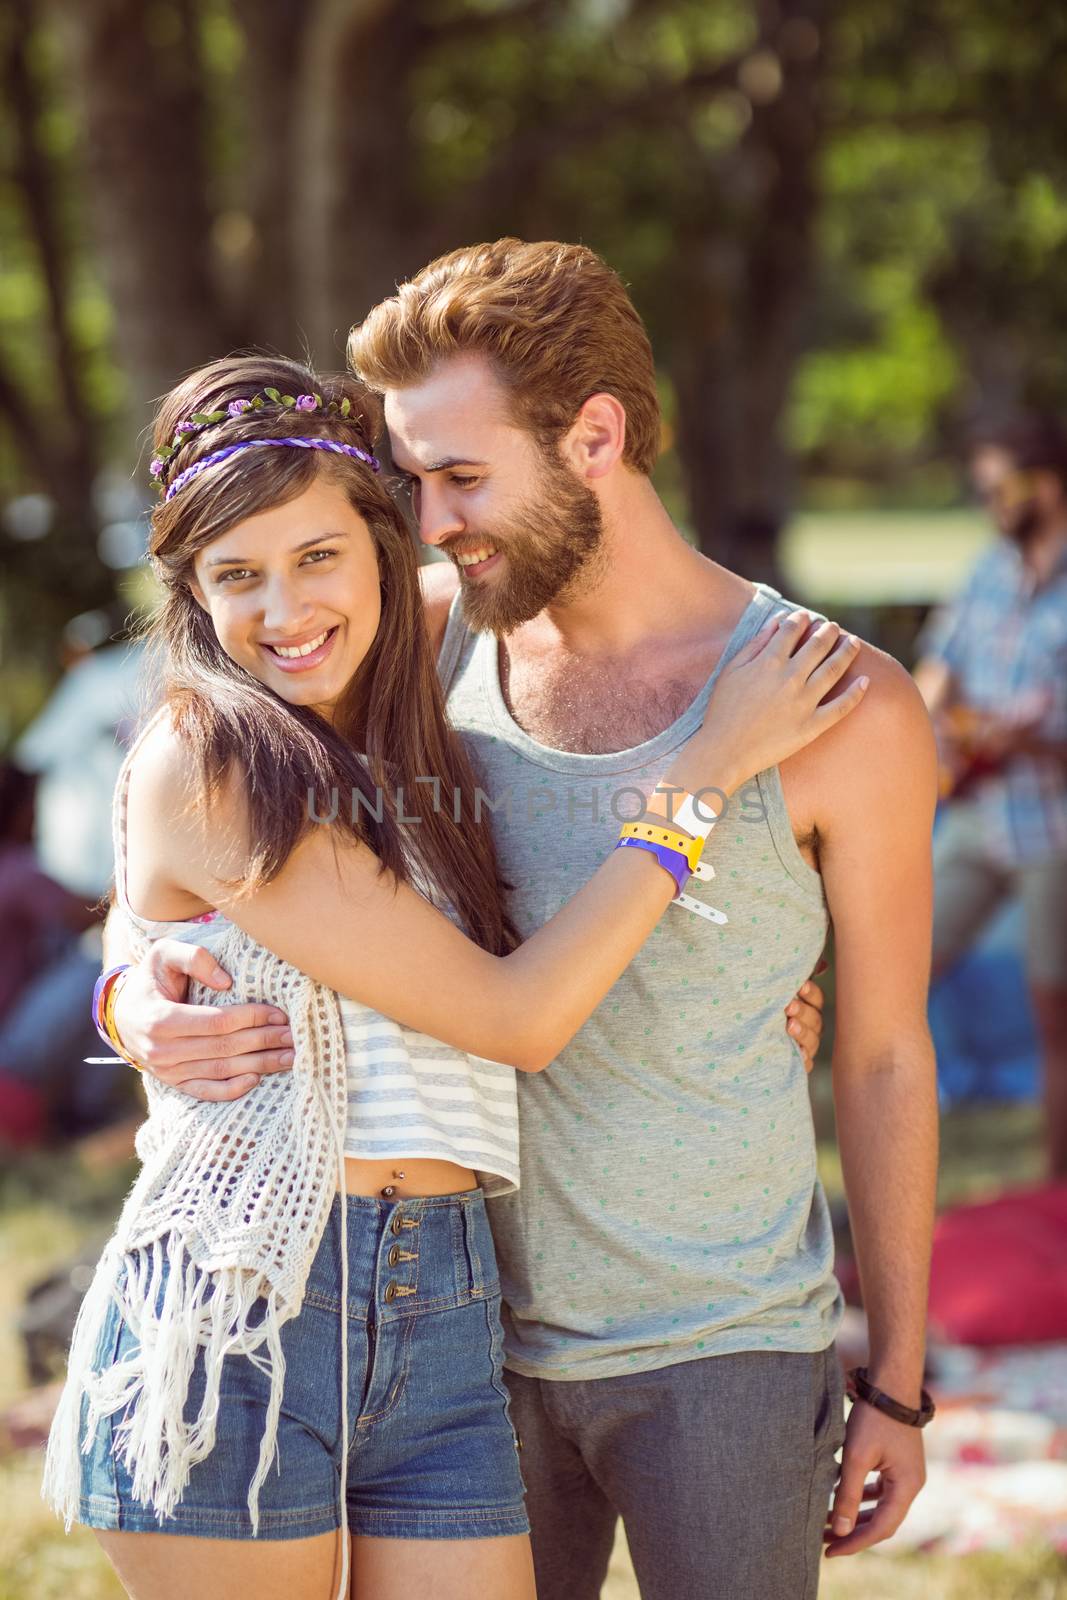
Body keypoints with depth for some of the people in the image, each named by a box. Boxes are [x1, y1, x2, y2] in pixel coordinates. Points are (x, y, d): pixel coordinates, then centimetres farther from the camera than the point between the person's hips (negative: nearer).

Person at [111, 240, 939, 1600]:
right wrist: (139, 992, -18)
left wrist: (897, 1382, 3)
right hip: (481, 1329, 3)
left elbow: (883, 1055, -2)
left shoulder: (842, 712, -12)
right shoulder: (440, 631, -2)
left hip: (723, 1352, -3)